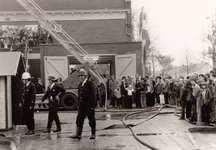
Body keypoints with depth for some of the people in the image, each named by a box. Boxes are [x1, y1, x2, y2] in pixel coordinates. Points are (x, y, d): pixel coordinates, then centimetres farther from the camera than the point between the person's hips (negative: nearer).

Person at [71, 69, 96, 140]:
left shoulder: (90, 84, -10)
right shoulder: (80, 85, 11)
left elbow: (93, 95, -13)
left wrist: (92, 105, -16)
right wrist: (79, 105, 13)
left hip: (89, 106, -6)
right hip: (82, 106, 7)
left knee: (92, 120, 5)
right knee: (79, 120, 0)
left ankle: (93, 134, 16)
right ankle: (78, 134, 2)